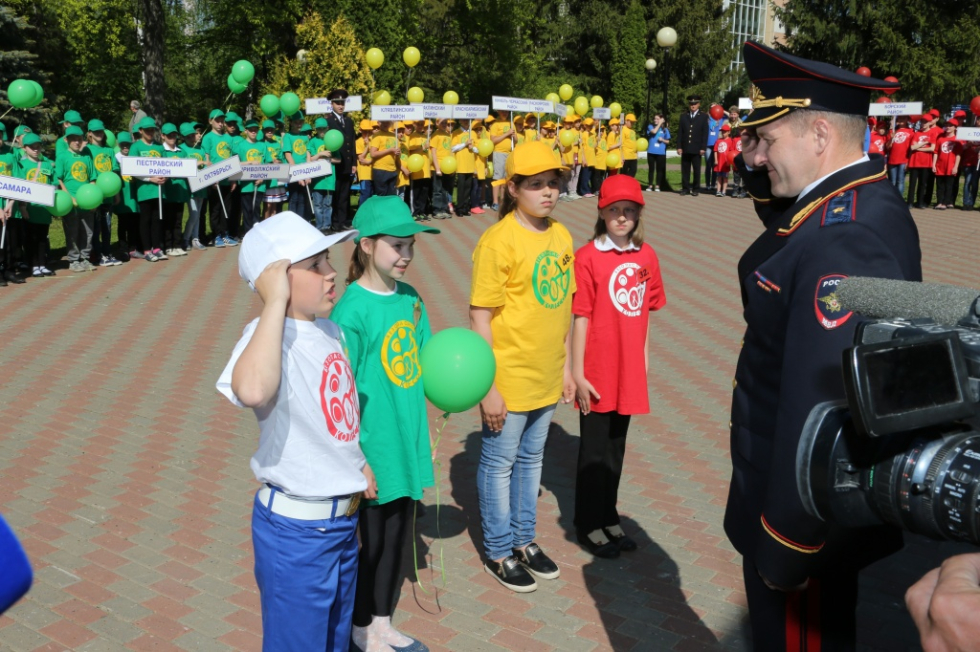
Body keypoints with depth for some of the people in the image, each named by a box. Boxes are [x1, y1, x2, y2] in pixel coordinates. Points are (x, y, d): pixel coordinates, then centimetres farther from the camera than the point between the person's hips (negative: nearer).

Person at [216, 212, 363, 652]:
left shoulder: (329, 329, 3)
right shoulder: (269, 335, -25)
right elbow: (253, 391, -49)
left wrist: (358, 464, 17)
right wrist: (275, 303, -39)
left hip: (344, 517, 8)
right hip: (295, 528, -8)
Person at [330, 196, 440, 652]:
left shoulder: (410, 299, 2)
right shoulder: (352, 310, -18)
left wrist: (424, 436, 10)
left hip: (407, 445, 6)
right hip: (375, 450, -6)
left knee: (398, 537, 19)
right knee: (373, 541, 12)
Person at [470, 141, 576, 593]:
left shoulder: (561, 236, 4)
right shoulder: (498, 241, -17)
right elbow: (480, 316, -17)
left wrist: (566, 366, 12)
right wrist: (488, 388, -17)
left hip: (547, 378, 7)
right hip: (508, 379, -6)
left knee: (532, 459, 20)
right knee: (500, 463, 10)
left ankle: (523, 539, 38)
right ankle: (498, 552, 27)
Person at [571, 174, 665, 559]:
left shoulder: (646, 256, 2)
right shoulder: (588, 257, -13)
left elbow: (645, 311, 10)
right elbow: (581, 318, -13)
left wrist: (644, 357, 10)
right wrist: (577, 374, -12)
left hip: (629, 369, 5)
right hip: (597, 373, -5)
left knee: (616, 447, 17)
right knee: (594, 450, 8)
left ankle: (609, 517, 33)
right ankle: (589, 524, 24)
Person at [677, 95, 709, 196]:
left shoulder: (703, 117, 6)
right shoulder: (683, 116, 12)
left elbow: (705, 134, 0)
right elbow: (680, 132, 8)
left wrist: (703, 148, -8)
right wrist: (679, 146, -1)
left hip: (697, 149, -2)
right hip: (685, 148, 2)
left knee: (696, 170, 2)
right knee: (685, 170, 3)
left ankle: (695, 189, 7)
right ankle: (685, 188, 9)